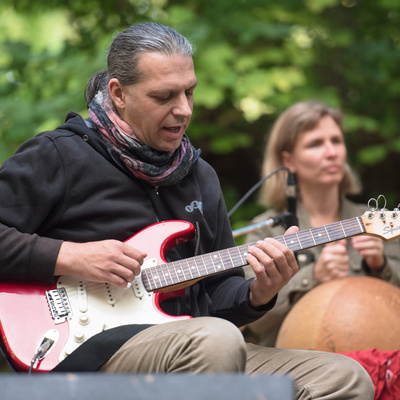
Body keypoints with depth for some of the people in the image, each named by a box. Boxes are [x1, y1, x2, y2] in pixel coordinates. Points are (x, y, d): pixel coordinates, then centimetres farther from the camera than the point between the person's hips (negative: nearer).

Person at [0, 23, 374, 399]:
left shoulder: (200, 176, 20)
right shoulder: (57, 156, -1)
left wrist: (256, 294, 0)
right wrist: (69, 257, -15)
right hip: (89, 345, -6)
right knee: (216, 340, -38)